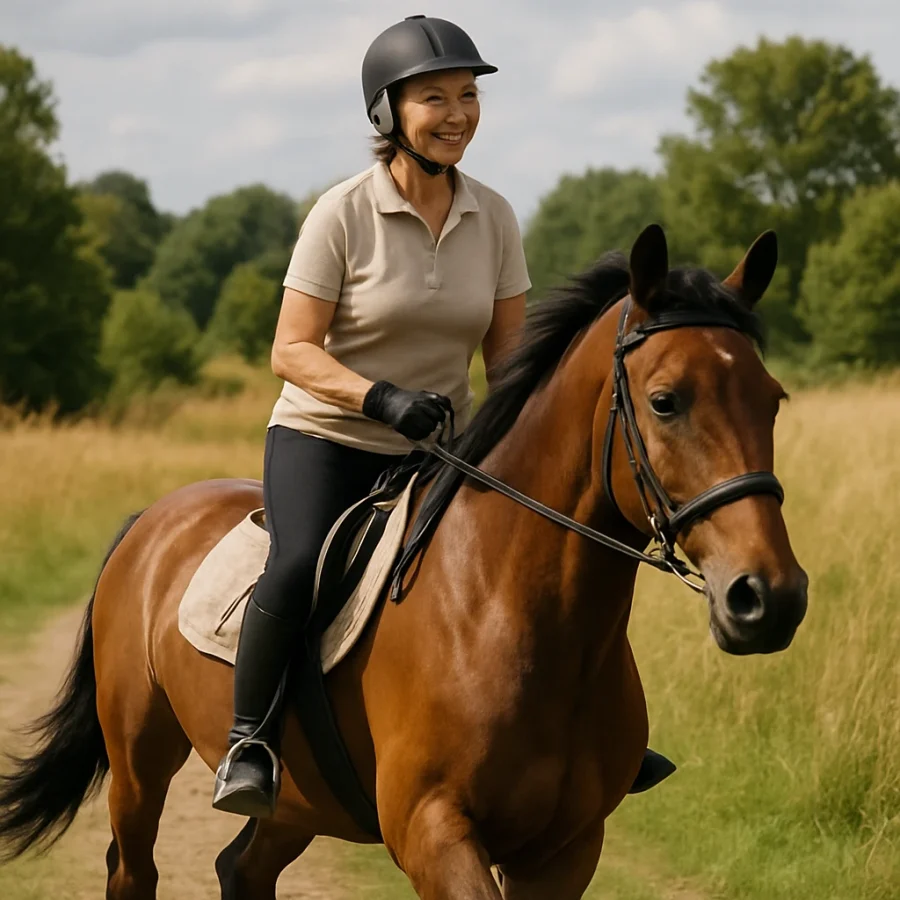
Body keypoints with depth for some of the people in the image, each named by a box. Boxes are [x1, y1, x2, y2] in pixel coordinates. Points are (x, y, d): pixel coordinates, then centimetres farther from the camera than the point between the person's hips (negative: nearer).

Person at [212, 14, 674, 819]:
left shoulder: (493, 217, 1)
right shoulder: (342, 215, -13)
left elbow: (509, 352, 6)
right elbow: (293, 351, -14)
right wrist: (383, 398, -29)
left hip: (438, 449, 4)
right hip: (323, 438, -4)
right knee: (300, 565, -33)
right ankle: (248, 742, -17)